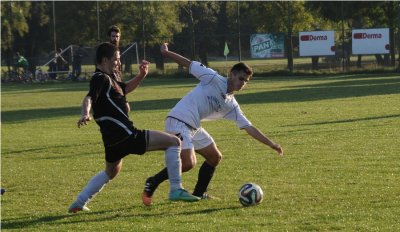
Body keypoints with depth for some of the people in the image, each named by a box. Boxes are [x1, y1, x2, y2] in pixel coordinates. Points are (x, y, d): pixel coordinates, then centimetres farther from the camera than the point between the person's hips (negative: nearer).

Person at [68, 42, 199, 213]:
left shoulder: (106, 78, 17)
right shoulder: (100, 79, -14)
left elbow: (126, 88, 31)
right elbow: (89, 99, -31)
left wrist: (141, 75, 13)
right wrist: (85, 115, -51)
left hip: (113, 139, 11)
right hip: (125, 135, -11)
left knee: (111, 172, 34)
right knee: (173, 142, -5)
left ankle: (79, 203, 29)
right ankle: (176, 189, -7)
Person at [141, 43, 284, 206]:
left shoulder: (231, 106, 12)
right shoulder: (213, 79, -6)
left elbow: (249, 128, 13)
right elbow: (188, 64, -4)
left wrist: (272, 145, 9)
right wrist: (166, 52, -7)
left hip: (194, 128, 9)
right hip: (178, 122, -9)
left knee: (215, 157, 16)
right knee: (188, 163, -21)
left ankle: (199, 194, 26)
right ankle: (152, 183, -7)